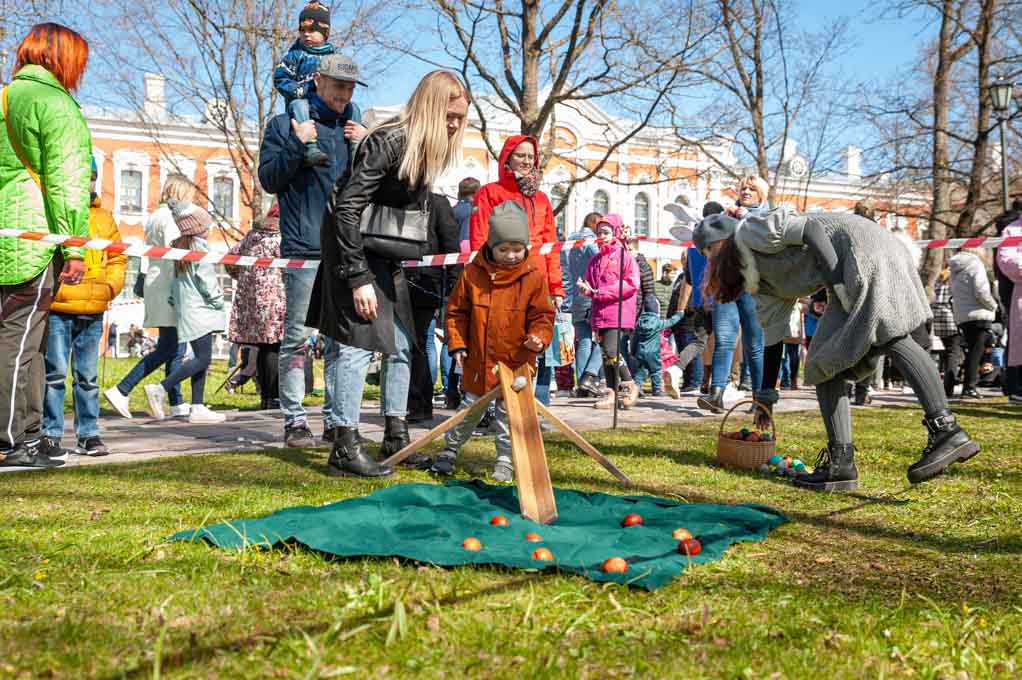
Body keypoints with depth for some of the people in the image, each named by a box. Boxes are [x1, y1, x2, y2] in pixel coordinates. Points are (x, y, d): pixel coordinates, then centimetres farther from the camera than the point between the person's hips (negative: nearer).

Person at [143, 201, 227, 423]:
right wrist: (218, 301, -2)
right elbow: (206, 280, -14)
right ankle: (160, 389, -15)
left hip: (186, 310, 10)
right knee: (203, 358, -10)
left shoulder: (179, 247, 16)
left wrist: (174, 301, 20)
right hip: (200, 310, -10)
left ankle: (197, 408, 6)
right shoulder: (200, 247, -11)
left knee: (201, 359, 9)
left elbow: (175, 281, 17)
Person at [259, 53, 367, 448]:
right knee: (297, 336, -4)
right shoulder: (286, 123, 6)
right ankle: (295, 420, 2)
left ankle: (336, 420, 11)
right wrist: (297, 144, -12)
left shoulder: (354, 123, 19)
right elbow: (268, 179, 0)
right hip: (304, 249, -4)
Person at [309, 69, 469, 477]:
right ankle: (345, 449, -4)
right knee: (359, 344, -10)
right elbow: (346, 207, -24)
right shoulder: (387, 142, -20)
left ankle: (395, 438, 21)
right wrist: (358, 278, -25)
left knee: (402, 346, 11)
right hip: (355, 251, -9)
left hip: (389, 257, 9)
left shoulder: (428, 148, 6)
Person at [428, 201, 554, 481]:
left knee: (509, 413, 8)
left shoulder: (534, 276, -7)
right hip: (479, 360, 1)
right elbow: (457, 311, 4)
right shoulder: (473, 273, -5)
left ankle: (505, 460, 22)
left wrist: (539, 337, -20)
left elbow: (542, 315, -2)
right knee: (470, 408, 15)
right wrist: (457, 344, -2)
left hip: (516, 361, -1)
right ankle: (449, 450, 33)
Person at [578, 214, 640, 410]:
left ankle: (629, 385, 0)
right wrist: (585, 287, -2)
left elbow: (632, 284, -10)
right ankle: (612, 393, 14)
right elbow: (590, 281, 23)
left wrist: (606, 292, -15)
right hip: (600, 313, 7)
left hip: (619, 313, -7)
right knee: (605, 355, 7)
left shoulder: (625, 256, -1)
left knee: (611, 351, -17)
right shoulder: (595, 260, 18)